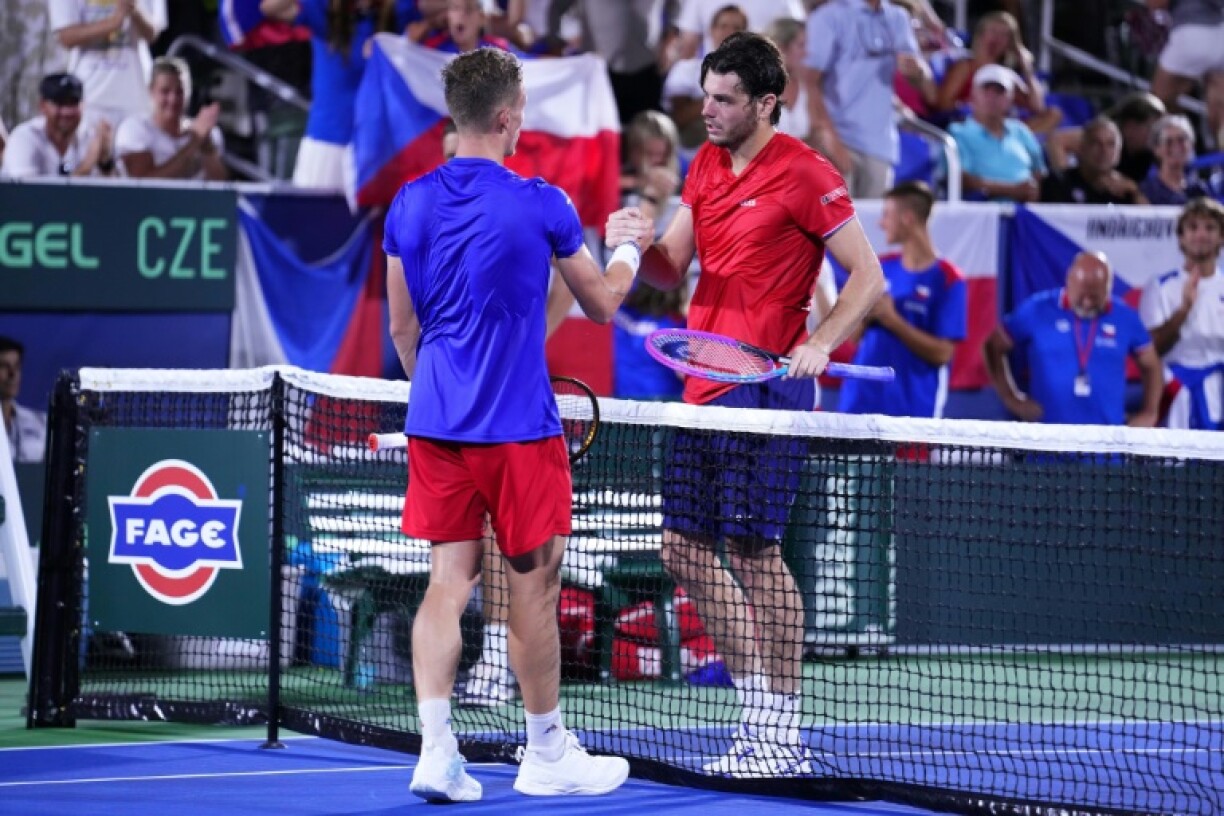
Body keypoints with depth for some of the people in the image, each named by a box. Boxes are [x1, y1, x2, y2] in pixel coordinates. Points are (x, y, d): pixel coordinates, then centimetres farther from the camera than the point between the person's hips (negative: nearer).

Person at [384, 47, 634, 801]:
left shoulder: (410, 204, 3)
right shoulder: (540, 206, -10)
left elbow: (403, 328, 12)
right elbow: (602, 303, 4)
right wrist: (629, 250, 24)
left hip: (435, 424, 5)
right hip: (519, 427, -4)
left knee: (449, 579, 5)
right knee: (534, 586, 6)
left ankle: (436, 749, -6)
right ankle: (546, 754, 16)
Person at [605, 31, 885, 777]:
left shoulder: (805, 175, -9)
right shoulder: (706, 167, 14)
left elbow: (868, 277, -9)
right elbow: (672, 273, 15)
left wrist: (818, 345, -22)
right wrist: (641, 246, -6)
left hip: (765, 388, -8)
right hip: (706, 388, 8)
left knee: (755, 553, -7)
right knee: (686, 548, 8)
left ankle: (785, 737, 1)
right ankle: (760, 709, 19)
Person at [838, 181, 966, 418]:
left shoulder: (947, 279, -7)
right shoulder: (882, 268, 9)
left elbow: (942, 352, -12)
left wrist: (892, 320, -17)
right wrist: (865, 314, -8)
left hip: (913, 406, -5)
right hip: (862, 399, 5)